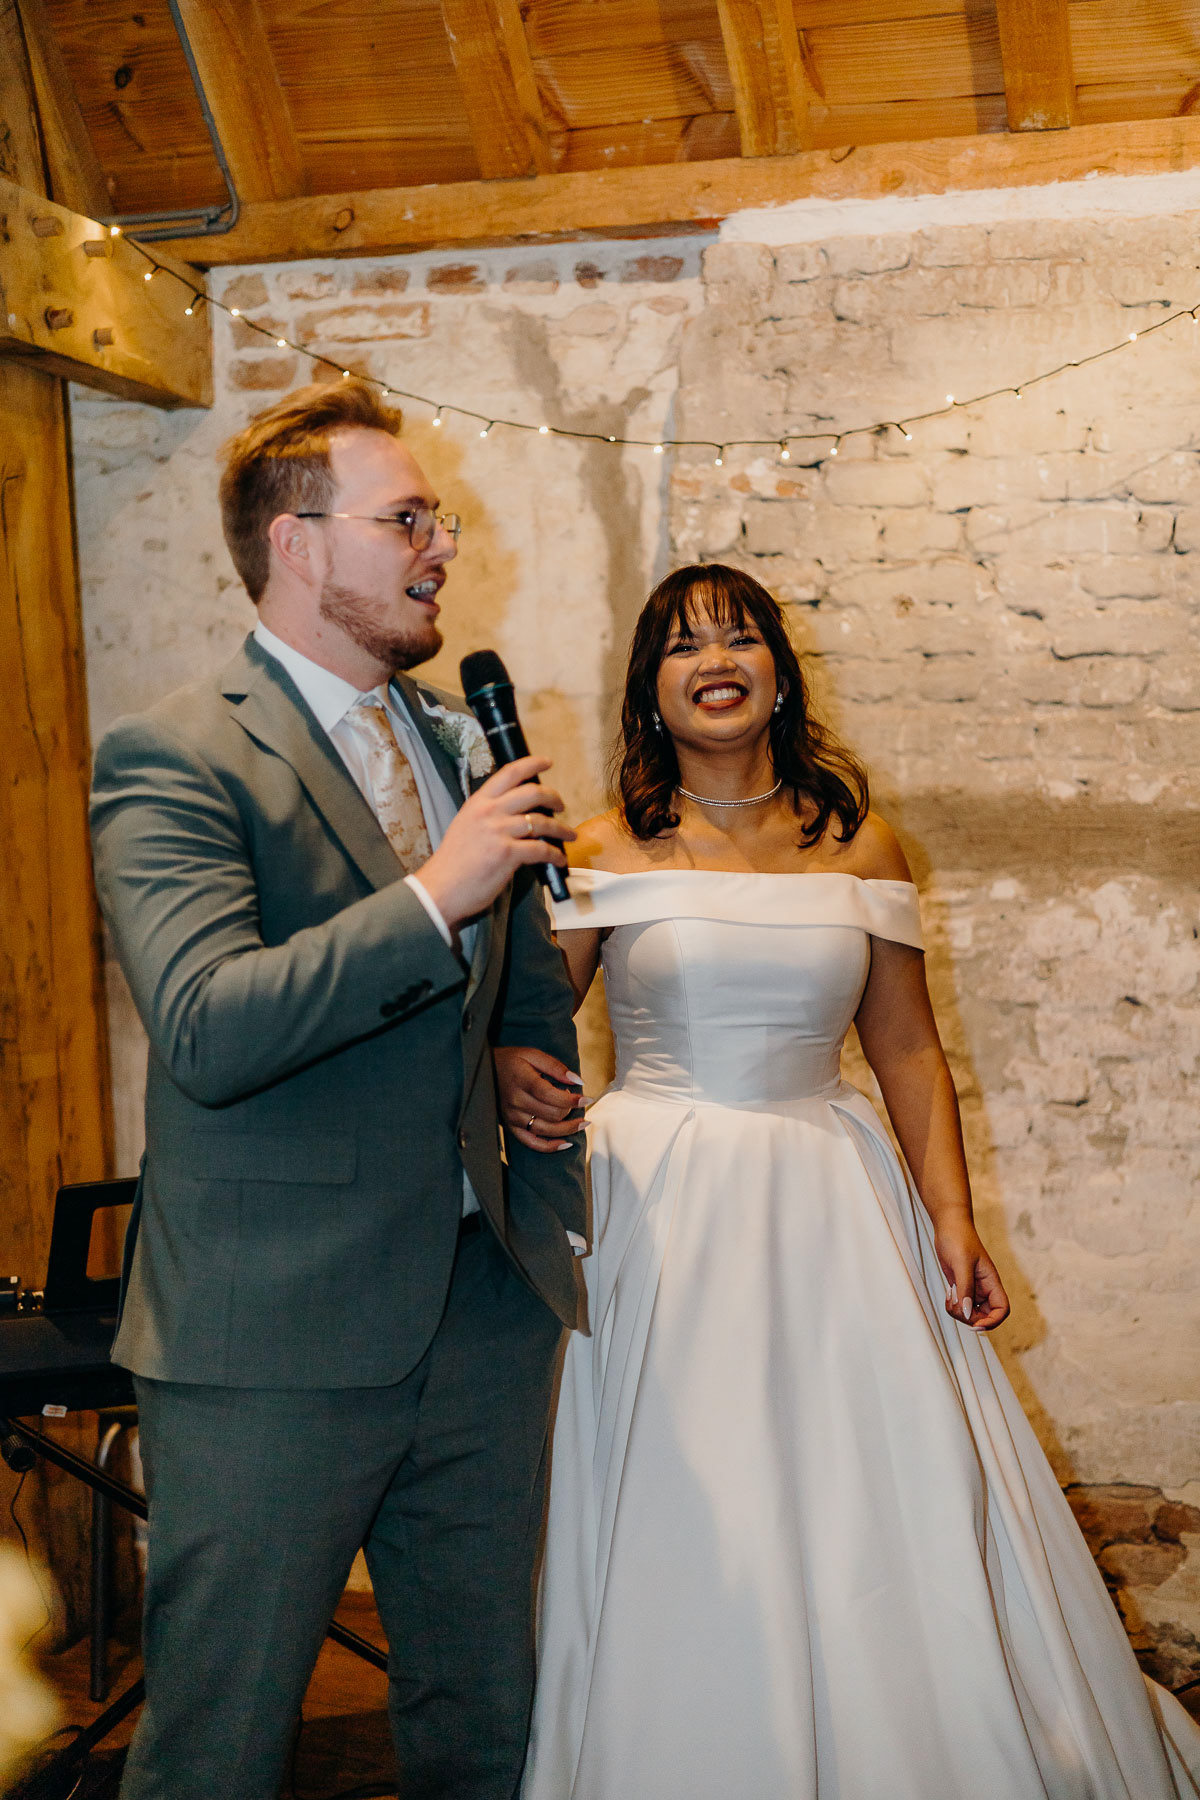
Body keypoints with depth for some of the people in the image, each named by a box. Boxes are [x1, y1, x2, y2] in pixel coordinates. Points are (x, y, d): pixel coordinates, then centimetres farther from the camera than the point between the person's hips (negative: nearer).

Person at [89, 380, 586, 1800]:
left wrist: (554, 1230, 19)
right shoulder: (172, 760, -10)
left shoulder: (464, 743, 13)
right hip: (275, 1342, -6)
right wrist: (433, 897, -24)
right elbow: (206, 1031, -24)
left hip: (487, 1316, 7)